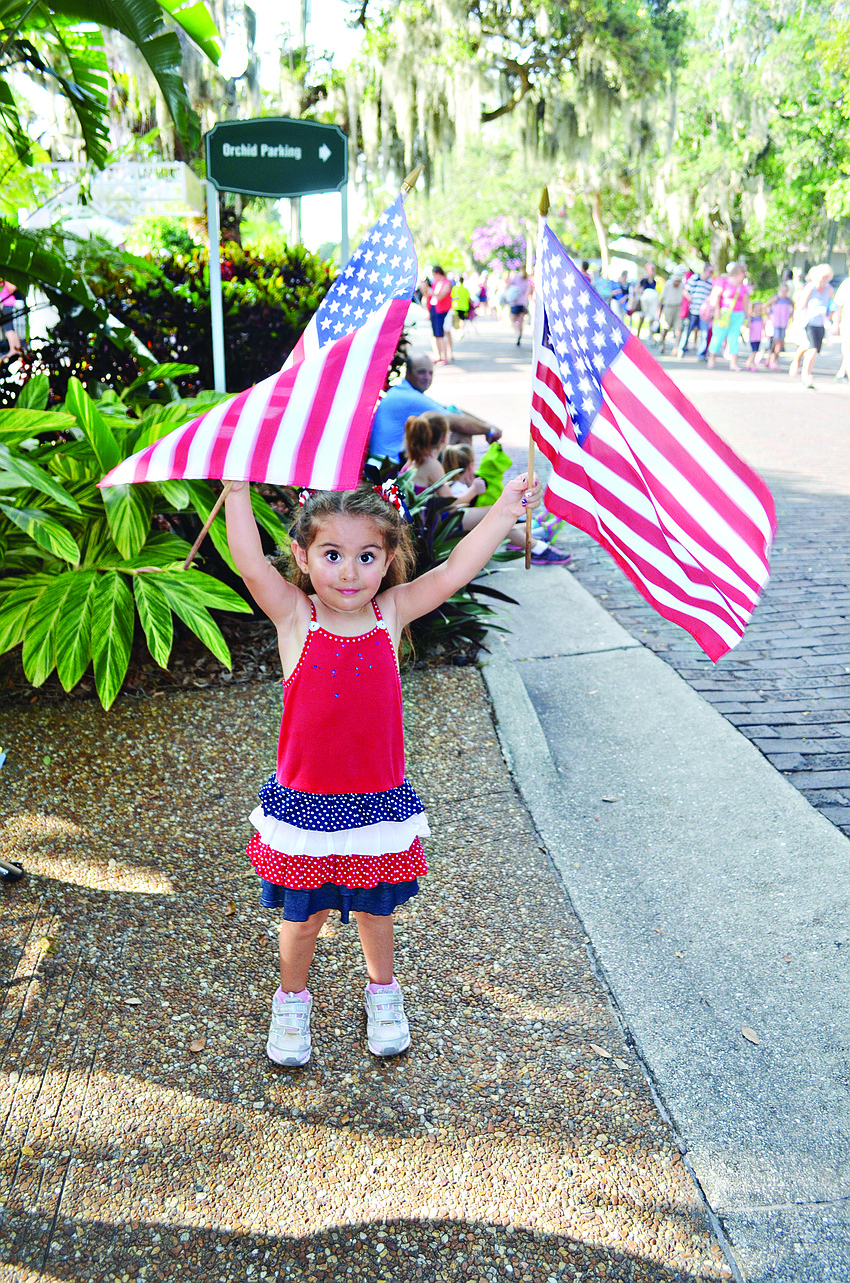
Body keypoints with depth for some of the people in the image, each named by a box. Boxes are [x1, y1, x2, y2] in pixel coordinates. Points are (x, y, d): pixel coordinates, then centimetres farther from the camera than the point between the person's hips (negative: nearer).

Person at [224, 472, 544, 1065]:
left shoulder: (392, 612, -6)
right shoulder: (294, 616, -11)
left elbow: (455, 569, -10)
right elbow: (250, 563, -23)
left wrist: (505, 510, -13)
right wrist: (238, 487, -23)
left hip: (379, 800, 1)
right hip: (306, 804, -1)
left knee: (374, 909, 21)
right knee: (304, 916, 16)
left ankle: (383, 991, 47)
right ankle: (292, 999, 44)